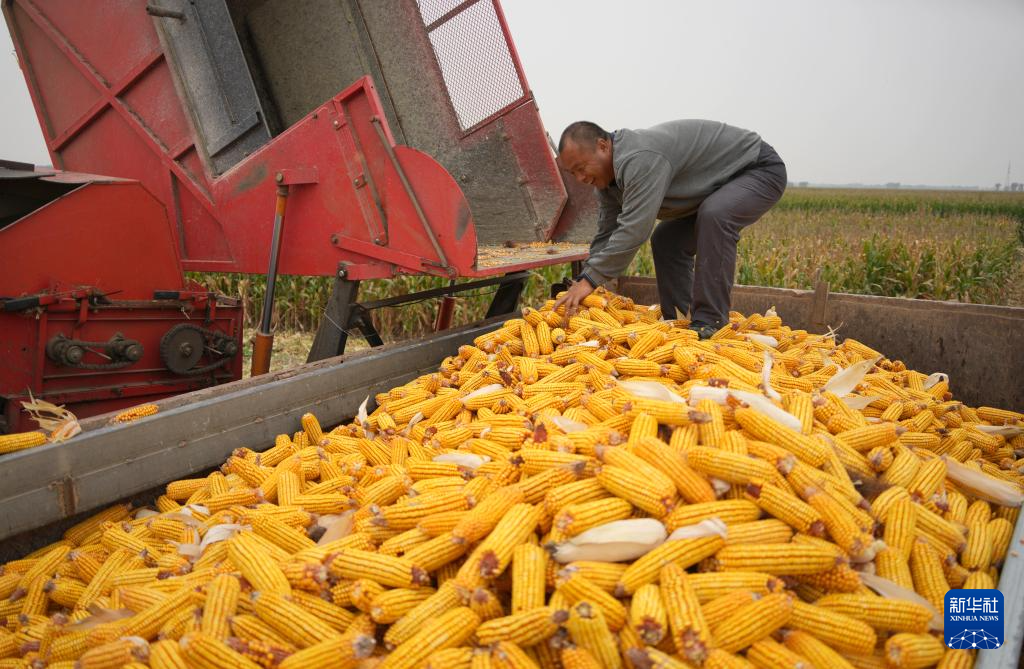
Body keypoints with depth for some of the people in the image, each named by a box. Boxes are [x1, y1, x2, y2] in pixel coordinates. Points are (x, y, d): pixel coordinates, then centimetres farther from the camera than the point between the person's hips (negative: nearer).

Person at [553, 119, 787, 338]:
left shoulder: (640, 159, -33)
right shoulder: (608, 178, -1)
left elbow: (634, 229, -38)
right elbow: (606, 236, 1)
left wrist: (589, 279, -35)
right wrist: (581, 283, -9)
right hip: (719, 186, 10)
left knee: (714, 216, -34)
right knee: (666, 239, 6)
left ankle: (710, 323, -29)